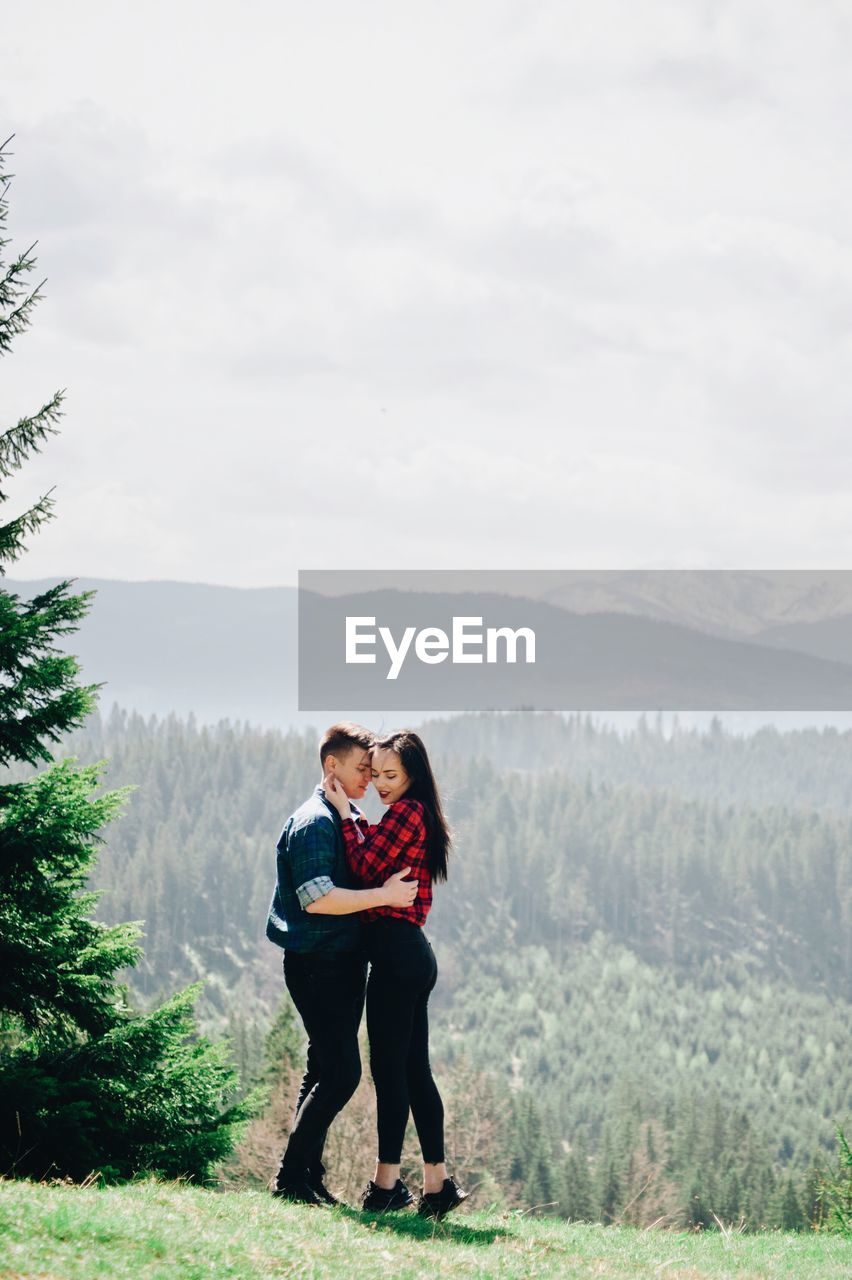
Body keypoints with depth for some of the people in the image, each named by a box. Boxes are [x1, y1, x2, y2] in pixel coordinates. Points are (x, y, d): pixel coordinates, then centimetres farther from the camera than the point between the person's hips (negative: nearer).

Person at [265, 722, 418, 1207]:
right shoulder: (313, 822, -14)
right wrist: (384, 895, -22)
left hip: (345, 962, 10)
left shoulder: (351, 820, 16)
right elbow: (317, 898, -25)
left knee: (327, 1071, 12)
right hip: (317, 963, -10)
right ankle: (293, 1179, -6)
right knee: (341, 1072, -11)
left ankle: (308, 1177, 18)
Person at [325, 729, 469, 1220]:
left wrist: (345, 811, -7)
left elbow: (367, 866, -15)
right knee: (414, 1069, 11)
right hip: (412, 953, 10)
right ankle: (438, 1182, 12)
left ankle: (387, 1185, -2)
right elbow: (376, 853, 18)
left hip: (396, 951, -10)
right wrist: (348, 809, 12)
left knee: (389, 1068, -5)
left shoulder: (407, 811, -11)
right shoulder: (416, 814, 19)